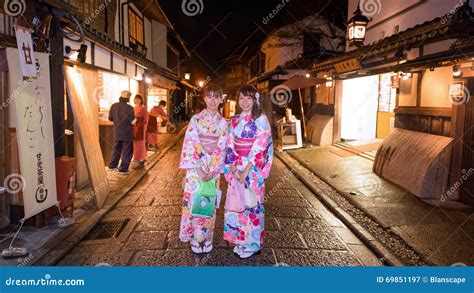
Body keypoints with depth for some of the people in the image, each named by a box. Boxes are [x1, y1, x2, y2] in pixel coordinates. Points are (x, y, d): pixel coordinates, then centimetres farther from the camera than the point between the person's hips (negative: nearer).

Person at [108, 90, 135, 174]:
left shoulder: (114, 106, -2)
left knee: (116, 148, 20)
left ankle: (112, 165, 27)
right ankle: (123, 169, 5)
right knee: (127, 151, 4)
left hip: (117, 132, 5)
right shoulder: (129, 108, -17)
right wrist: (135, 117, 5)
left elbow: (110, 118, 7)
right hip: (127, 133, -5)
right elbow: (132, 122, -15)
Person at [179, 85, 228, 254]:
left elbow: (221, 148, -2)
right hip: (196, 167, -1)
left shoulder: (223, 123, 3)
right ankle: (195, 239, 17)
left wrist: (212, 170, -11)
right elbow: (191, 145, -9)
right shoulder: (196, 119, -3)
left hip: (213, 168, 2)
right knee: (194, 200, 2)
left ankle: (206, 237, 22)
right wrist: (199, 169, -15)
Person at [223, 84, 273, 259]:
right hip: (236, 168, 5)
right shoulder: (234, 121, 8)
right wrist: (233, 168, -8)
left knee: (252, 203, 3)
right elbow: (230, 146, 5)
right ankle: (240, 239, 26)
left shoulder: (261, 119, -8)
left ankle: (253, 243, 19)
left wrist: (247, 170, -18)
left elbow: (260, 147, -14)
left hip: (254, 169, -5)